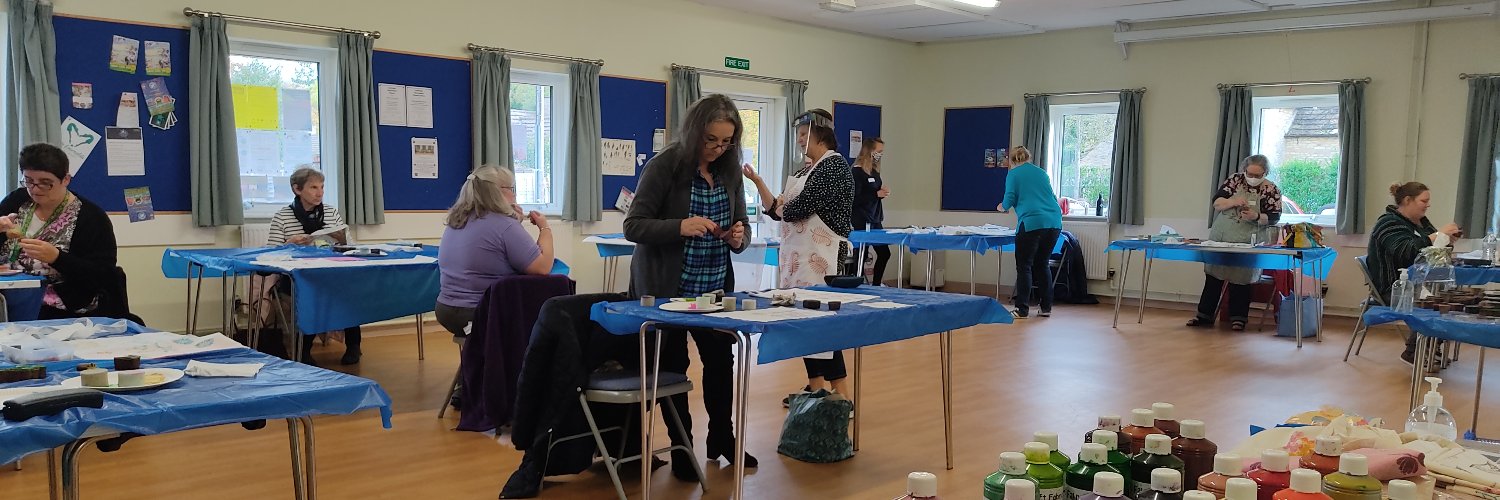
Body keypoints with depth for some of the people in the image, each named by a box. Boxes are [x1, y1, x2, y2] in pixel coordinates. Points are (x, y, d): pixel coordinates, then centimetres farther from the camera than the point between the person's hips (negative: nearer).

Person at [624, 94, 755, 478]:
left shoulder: (730, 171, 3)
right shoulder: (663, 167, -14)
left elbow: (742, 226, 9)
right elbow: (633, 226, -16)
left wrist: (739, 237, -15)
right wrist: (680, 227, -31)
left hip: (715, 287, 5)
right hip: (666, 288, -5)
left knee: (721, 359, 9)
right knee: (673, 365, 6)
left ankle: (722, 438, 29)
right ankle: (681, 448, 21)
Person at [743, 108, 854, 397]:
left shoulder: (834, 165, -11)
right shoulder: (806, 169, 17)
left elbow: (798, 208, -19)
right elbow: (778, 211, 15)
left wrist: (781, 206, 3)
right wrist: (757, 181, 7)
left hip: (821, 255, -9)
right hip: (798, 254, 9)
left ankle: (840, 392, -2)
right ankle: (815, 387, 17)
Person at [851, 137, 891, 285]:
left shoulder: (875, 171, 12)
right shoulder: (857, 171, -13)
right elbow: (854, 199, -19)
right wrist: (877, 194, -21)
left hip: (874, 219, 9)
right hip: (861, 221, -9)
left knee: (884, 253, 11)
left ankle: (876, 285, 22)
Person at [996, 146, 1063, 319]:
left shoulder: (1013, 174, 6)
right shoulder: (1041, 172, 21)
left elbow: (1009, 200, -3)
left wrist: (1003, 207, 18)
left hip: (1031, 222, -5)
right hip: (1054, 222, 6)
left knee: (1024, 266, 2)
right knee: (1042, 264, 15)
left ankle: (1022, 309, 0)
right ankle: (1046, 307, 16)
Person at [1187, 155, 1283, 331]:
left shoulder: (1272, 190, -2)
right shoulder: (1234, 180, 3)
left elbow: (1274, 217, -4)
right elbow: (1217, 202, -1)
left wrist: (1256, 216, -23)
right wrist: (1234, 201, -19)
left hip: (1246, 242, -2)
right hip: (1221, 237, 3)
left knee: (1240, 279, 0)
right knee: (1213, 275, 4)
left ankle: (1238, 318, 11)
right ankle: (1205, 315, 11)